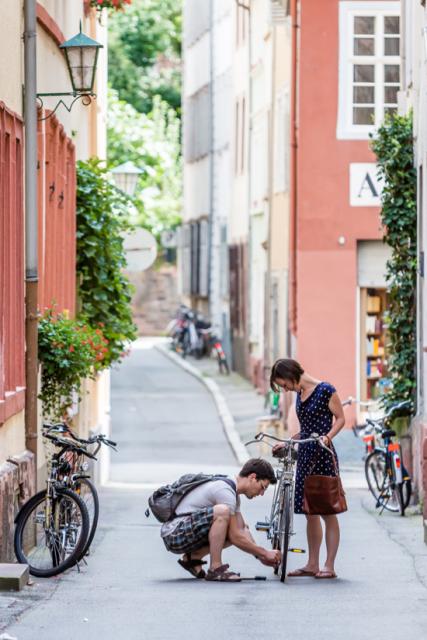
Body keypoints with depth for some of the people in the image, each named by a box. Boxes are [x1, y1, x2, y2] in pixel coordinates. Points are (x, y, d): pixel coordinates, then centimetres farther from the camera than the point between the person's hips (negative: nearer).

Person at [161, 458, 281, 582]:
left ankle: (192, 558, 11)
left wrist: (260, 556, 8)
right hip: (174, 534, -10)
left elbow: (242, 529, 18)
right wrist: (265, 553, -10)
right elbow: (235, 537, -18)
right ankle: (215, 569, -22)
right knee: (222, 511, -29)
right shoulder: (225, 491, -19)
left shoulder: (232, 492, 13)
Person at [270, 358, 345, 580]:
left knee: (327, 512, -3)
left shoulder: (325, 390, -10)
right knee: (310, 512, 10)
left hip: (323, 455, -8)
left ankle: (329, 566, -1)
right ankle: (312, 564, 15)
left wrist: (327, 436, -23)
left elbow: (340, 419, -8)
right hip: (305, 455, 8)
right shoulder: (300, 394, 14)